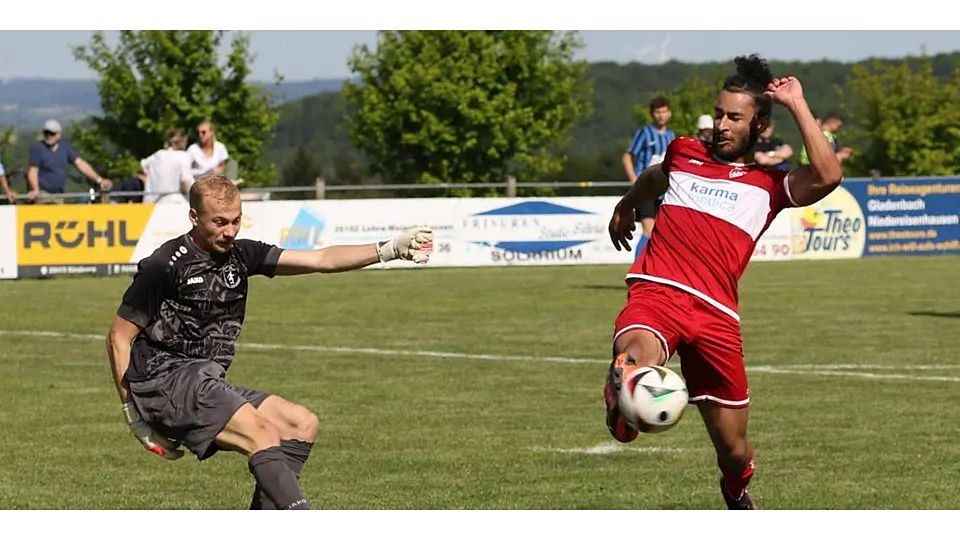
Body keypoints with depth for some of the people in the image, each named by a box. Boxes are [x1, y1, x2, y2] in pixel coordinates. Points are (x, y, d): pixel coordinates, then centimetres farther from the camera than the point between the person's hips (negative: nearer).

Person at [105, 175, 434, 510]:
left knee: (302, 423, 0)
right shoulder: (164, 265, -11)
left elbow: (320, 260, 3)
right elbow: (119, 337, -5)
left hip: (208, 385, 9)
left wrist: (388, 250, -9)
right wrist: (132, 410, -8)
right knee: (262, 434, -24)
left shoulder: (240, 255, 9)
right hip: (166, 379, -9)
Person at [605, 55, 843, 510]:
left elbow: (827, 176, -9)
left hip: (716, 314, 0)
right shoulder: (684, 153, 20)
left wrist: (796, 104, -3)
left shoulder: (769, 186, 12)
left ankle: (736, 495, 38)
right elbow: (654, 177, 46)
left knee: (733, 448, 11)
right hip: (656, 293, 0)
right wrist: (625, 207, 62)